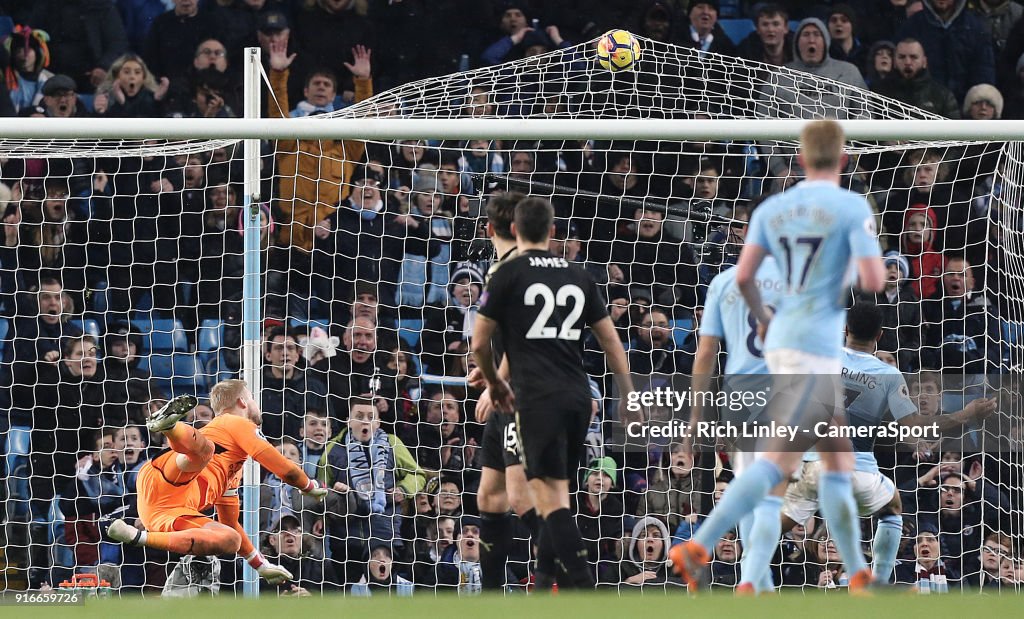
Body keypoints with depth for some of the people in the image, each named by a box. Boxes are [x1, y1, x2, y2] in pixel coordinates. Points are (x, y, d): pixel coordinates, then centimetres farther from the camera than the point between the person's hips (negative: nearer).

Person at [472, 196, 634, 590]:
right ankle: (544, 579, 21)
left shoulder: (509, 275, 0)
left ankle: (584, 587, -23)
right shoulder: (578, 277, 13)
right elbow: (611, 341, 14)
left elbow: (480, 342, 3)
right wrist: (629, 397, 18)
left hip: (539, 399, -5)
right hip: (579, 397, 5)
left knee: (550, 495, -10)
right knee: (557, 490, 17)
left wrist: (494, 384, 21)